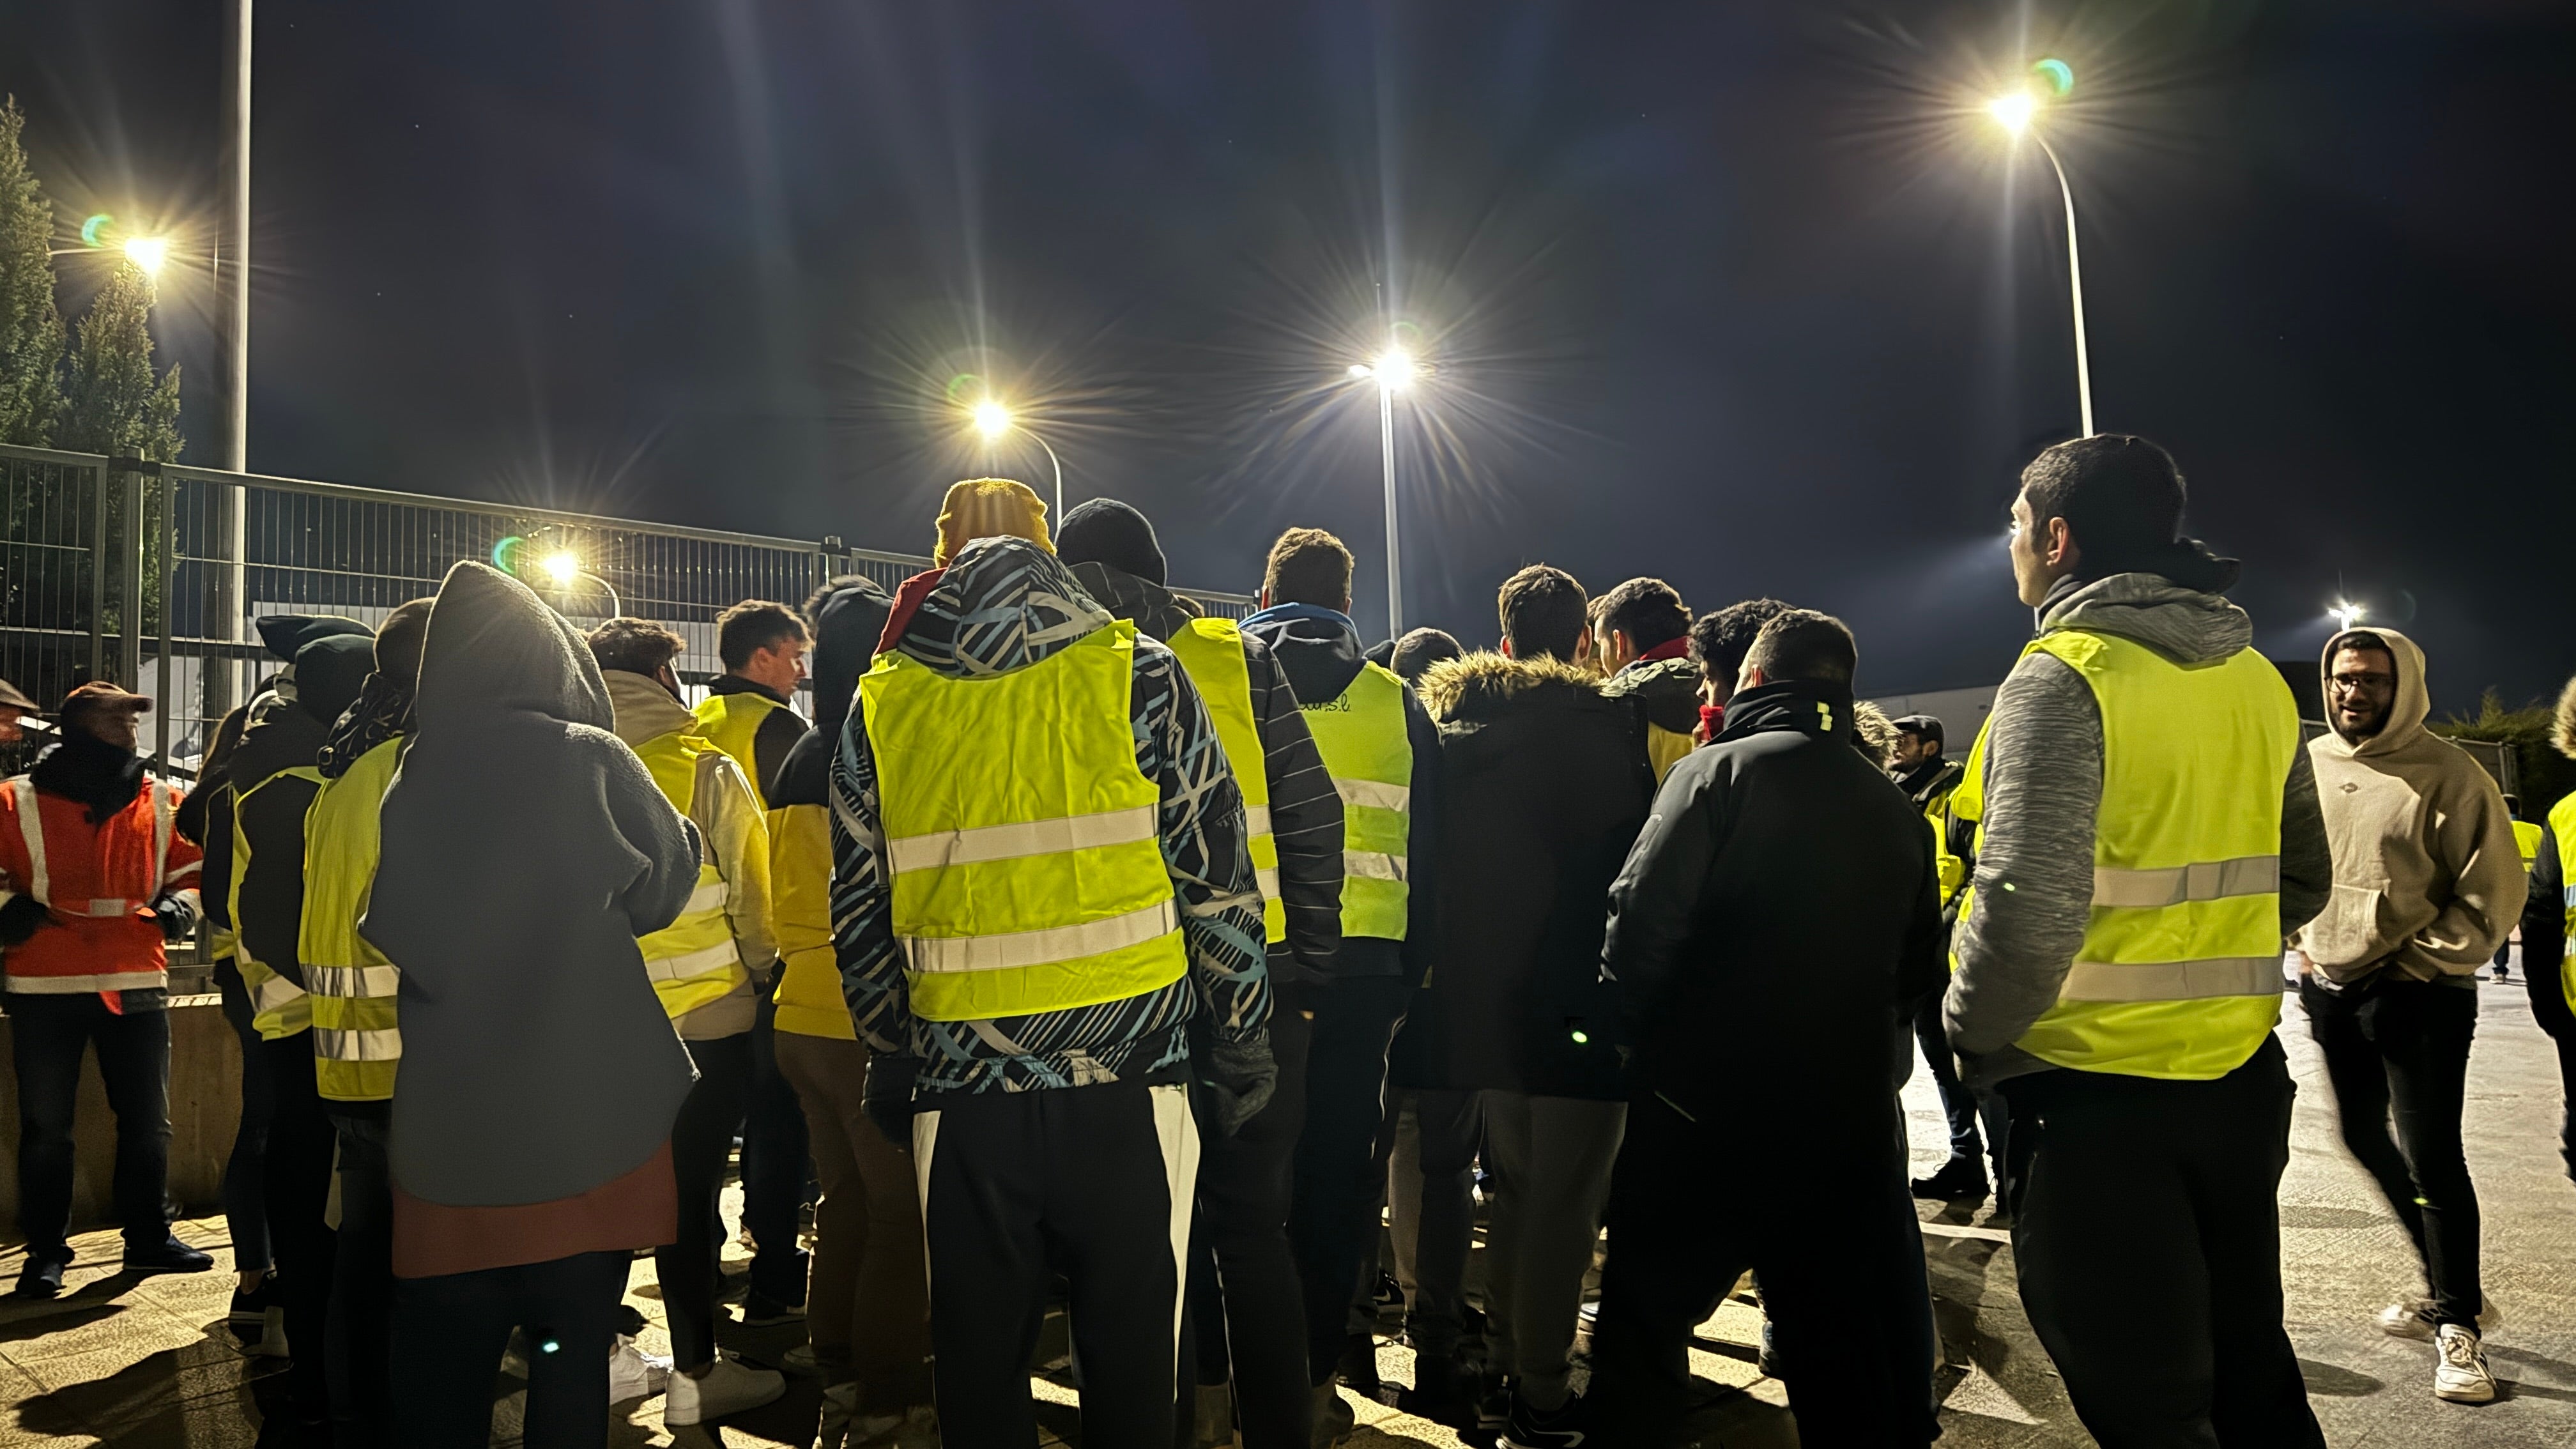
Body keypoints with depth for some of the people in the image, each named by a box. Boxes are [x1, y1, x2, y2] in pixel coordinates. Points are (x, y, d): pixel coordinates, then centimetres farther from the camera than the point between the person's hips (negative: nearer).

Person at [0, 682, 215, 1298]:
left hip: (137, 985, 2)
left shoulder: (162, 802, 7)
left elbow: (193, 870, 15)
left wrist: (179, 904, -5)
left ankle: (149, 1238, 23)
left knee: (147, 1121, 10)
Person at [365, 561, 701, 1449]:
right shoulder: (589, 761, -9)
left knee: (438, 1374, 13)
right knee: (572, 1354, 8)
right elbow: (663, 885, 2)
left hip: (445, 1131, 3)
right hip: (586, 1119, -3)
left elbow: (389, 936, 11)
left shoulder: (411, 778, 1)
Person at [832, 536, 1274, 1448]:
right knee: (1131, 1354, 12)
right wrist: (1243, 1045, 8)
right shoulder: (1139, 676, -1)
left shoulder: (881, 702, 6)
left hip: (960, 1095, 2)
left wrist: (891, 1051, 21)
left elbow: (860, 913, 10)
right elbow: (1217, 880, -1)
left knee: (979, 1357, 16)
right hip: (1126, 1079, -1)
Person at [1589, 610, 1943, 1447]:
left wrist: (1634, 1032, -2)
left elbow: (1643, 920, -17)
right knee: (1848, 1344, 15)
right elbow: (1921, 972, 13)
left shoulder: (1719, 772, -9)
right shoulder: (1897, 810, 7)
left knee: (1645, 1312, 11)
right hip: (1851, 1110, 5)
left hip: (1706, 1103, -4)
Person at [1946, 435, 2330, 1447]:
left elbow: (2028, 906, -26)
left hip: (2098, 1092, -8)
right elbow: (2303, 880, 15)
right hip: (2241, 1077, 8)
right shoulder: (2256, 677, 8)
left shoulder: (2062, 676, -16)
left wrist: (1973, 1033, -10)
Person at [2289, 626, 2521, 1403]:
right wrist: (2301, 946, 7)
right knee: (2366, 1138, 17)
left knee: (2431, 1157, -4)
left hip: (2417, 997, -6)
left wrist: (2419, 965, -14)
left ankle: (2457, 1324, 11)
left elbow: (2493, 890, -13)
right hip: (2329, 990, 6)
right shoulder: (2307, 764, 4)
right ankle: (2446, 1284, 36)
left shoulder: (2447, 772, -13)